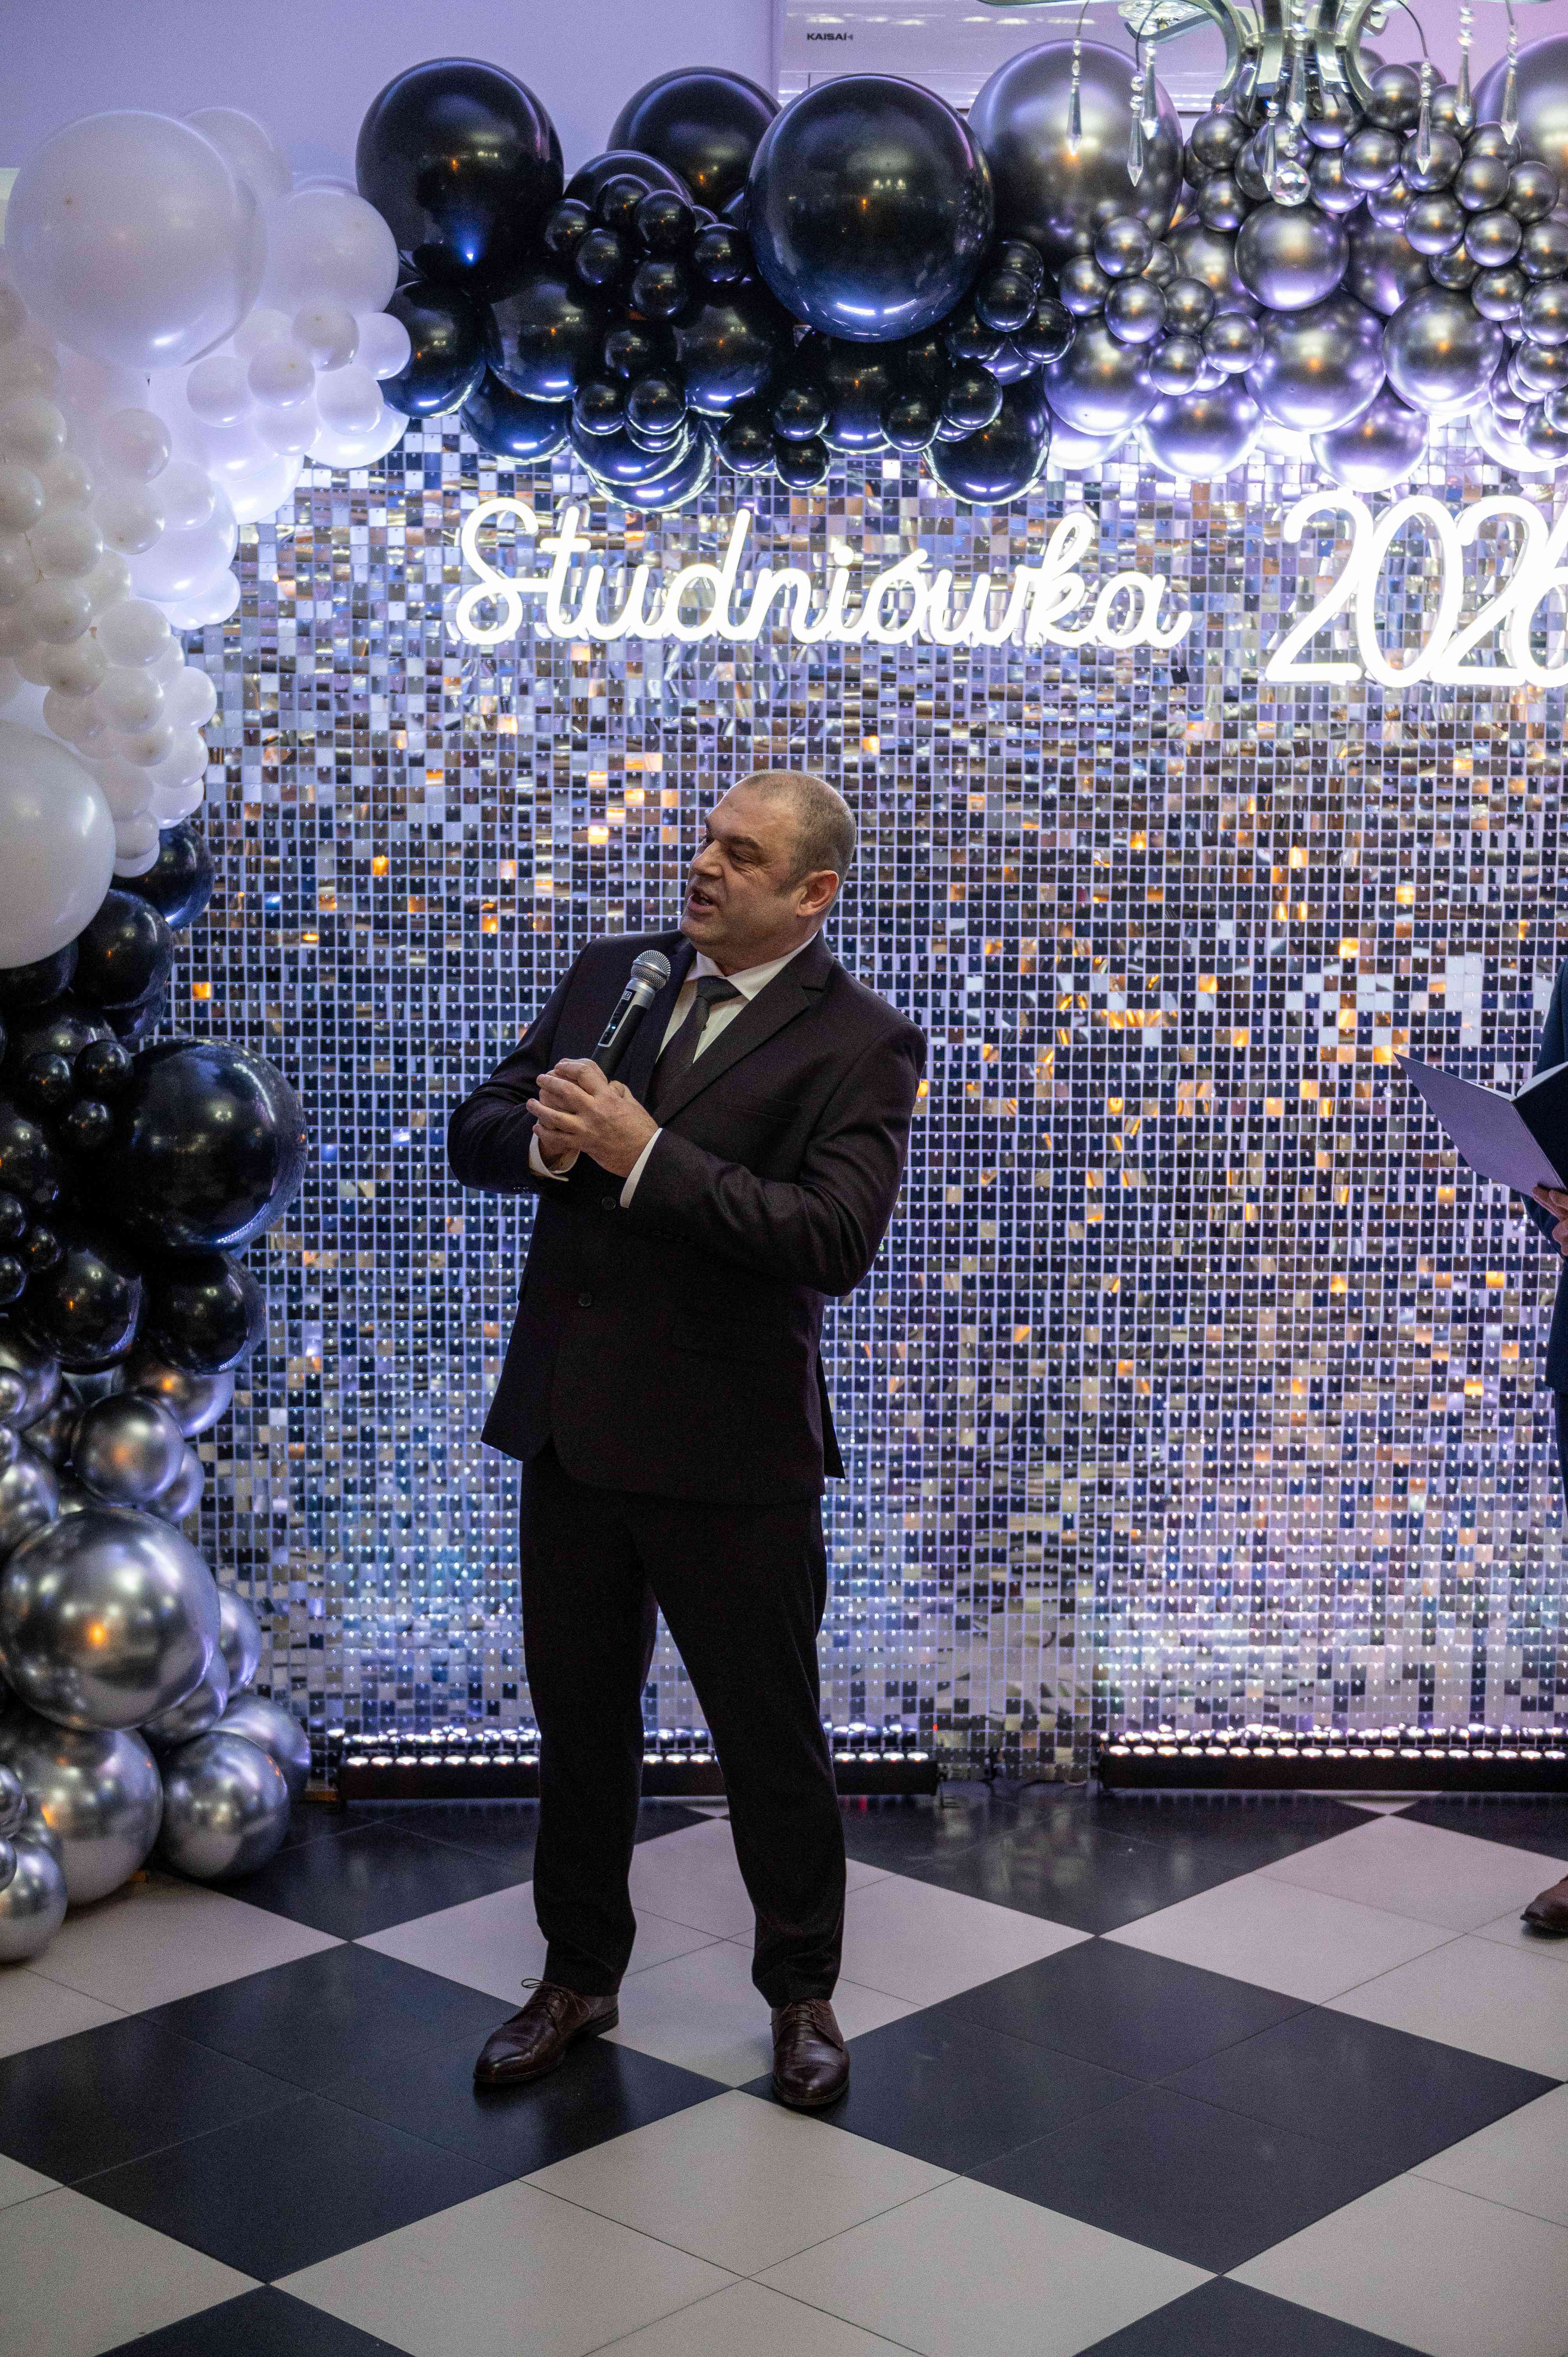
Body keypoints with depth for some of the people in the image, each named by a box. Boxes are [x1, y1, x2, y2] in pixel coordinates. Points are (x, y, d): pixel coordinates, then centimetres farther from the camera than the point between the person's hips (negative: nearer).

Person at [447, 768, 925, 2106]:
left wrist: (643, 1156, -25)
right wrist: (546, 1135, -14)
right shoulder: (610, 976, 8)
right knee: (579, 1719, 17)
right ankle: (579, 1980, 35)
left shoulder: (859, 1043, -9)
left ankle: (803, 1994, 29)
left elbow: (835, 1240, -22)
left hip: (731, 1451, -5)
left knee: (771, 1738, 8)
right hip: (572, 1430, 5)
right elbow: (476, 1137, 10)